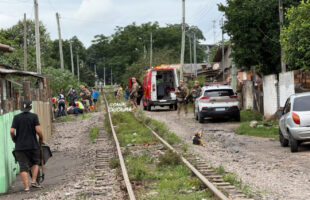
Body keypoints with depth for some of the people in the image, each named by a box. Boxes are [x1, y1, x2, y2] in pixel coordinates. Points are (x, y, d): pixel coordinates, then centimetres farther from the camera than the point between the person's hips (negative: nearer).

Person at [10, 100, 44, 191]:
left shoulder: (16, 117, 1)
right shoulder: (34, 116, -4)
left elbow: (12, 131, -5)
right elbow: (38, 130, -11)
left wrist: (15, 140, 12)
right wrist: (41, 139, 6)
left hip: (20, 146, 1)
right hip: (33, 145, -1)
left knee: (23, 166, 3)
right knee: (35, 162, 20)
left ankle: (26, 186, -2)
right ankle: (33, 181, 6)